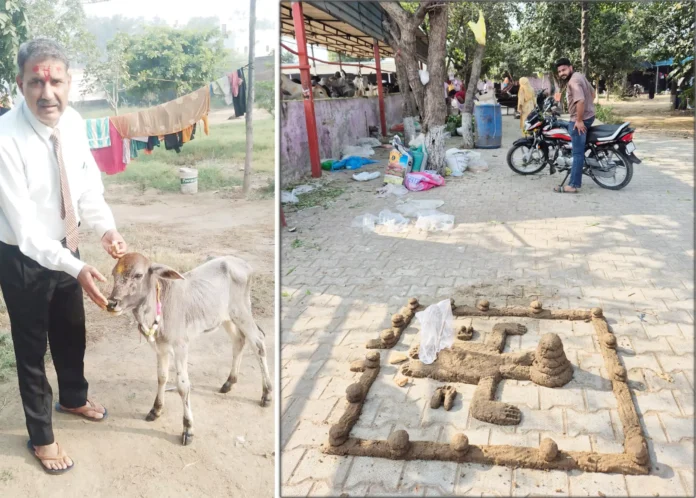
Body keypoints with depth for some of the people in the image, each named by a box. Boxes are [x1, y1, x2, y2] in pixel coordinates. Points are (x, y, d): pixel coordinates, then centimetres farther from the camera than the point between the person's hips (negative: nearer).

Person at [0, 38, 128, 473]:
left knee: (72, 332, 25)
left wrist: (107, 228, -16)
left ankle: (74, 398, 54)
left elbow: (88, 184, 1)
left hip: (66, 248, 6)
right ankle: (41, 436, 34)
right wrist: (76, 269, -37)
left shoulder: (73, 123, -10)